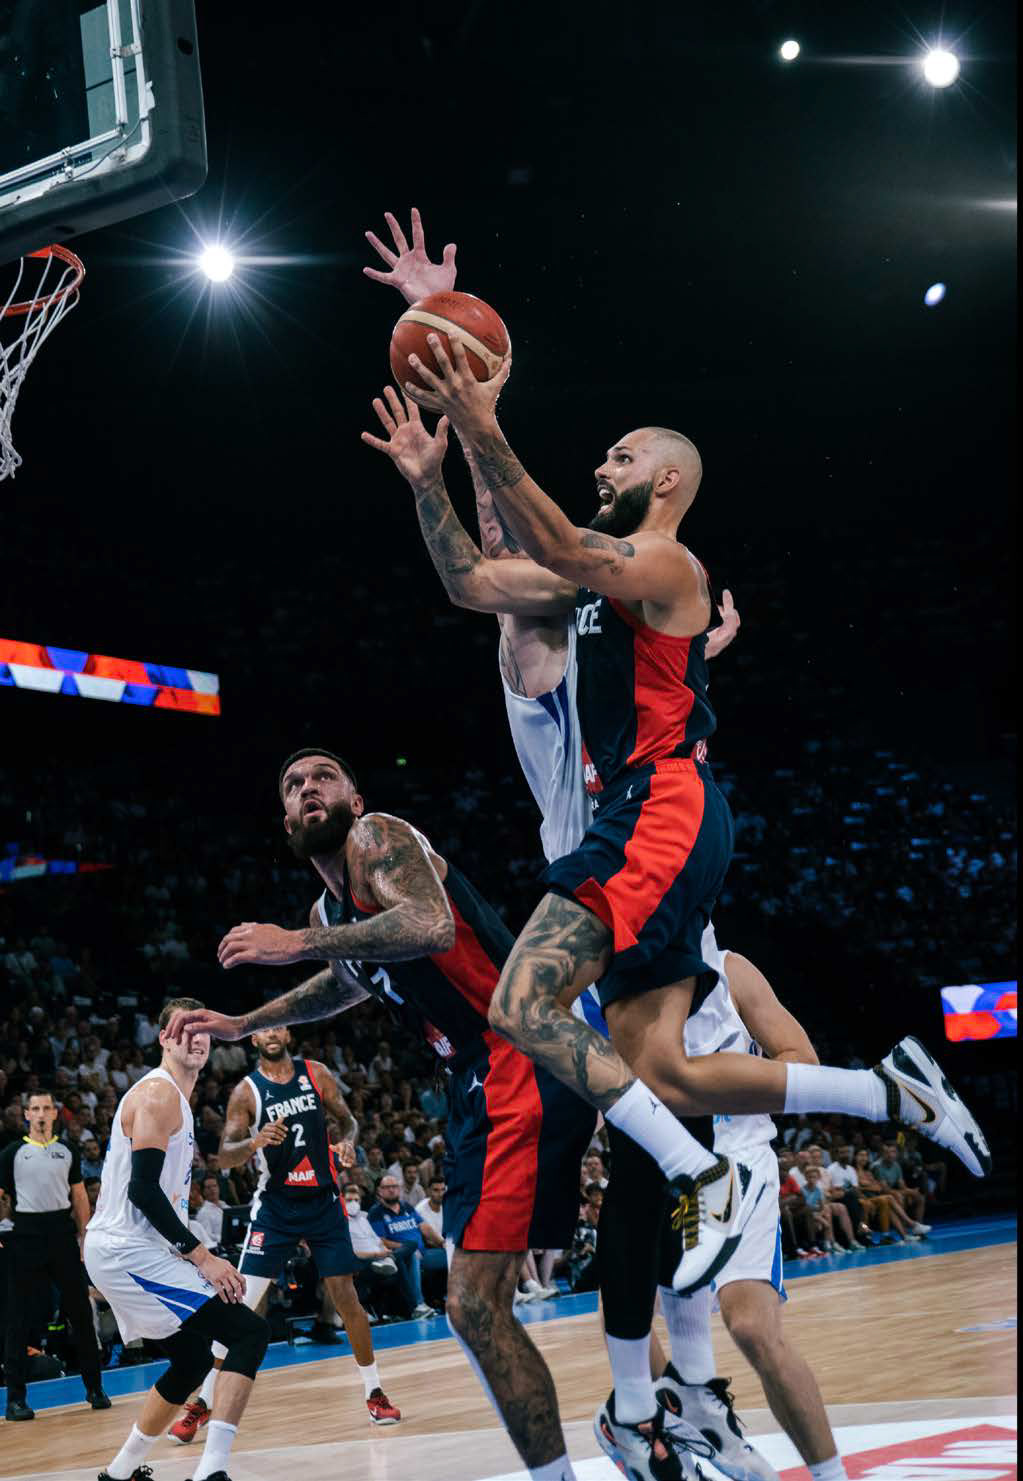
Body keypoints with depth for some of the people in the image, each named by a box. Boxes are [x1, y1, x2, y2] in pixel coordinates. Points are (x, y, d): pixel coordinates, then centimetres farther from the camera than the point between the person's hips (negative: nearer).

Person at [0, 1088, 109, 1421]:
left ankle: (94, 1388, 16)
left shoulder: (67, 1152, 11)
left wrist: (84, 1237, 7)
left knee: (80, 1311, 6)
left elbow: (80, 1198, 15)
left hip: (62, 1232, 2)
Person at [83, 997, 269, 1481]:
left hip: (120, 1252, 11)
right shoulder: (158, 1094, -14)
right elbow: (143, 1188, -22)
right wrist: (201, 1256, -20)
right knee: (248, 1332, -17)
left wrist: (195, 1255, 20)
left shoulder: (173, 1097, 19)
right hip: (129, 1253, -11)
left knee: (192, 1360, 22)